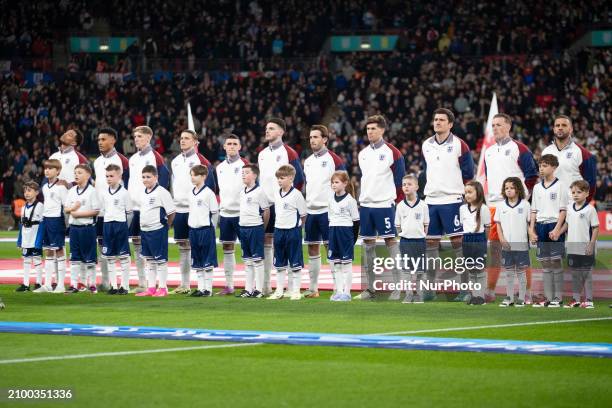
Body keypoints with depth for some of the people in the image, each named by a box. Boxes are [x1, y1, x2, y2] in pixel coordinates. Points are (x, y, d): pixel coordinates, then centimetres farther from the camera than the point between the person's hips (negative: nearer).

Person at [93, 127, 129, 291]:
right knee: (102, 245, 8)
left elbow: (128, 185, -7)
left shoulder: (122, 160, -6)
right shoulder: (97, 162, 15)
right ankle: (105, 281, 12)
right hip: (99, 211, 7)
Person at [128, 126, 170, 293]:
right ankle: (142, 283, 13)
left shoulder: (154, 157, -5)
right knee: (137, 244, 8)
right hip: (134, 208, 8)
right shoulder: (133, 159, 16)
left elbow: (164, 179, -9)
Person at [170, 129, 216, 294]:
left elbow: (210, 185, -6)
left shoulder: (201, 161, -5)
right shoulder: (175, 161, 14)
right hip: (179, 210, 7)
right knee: (182, 247, 9)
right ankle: (184, 285, 14)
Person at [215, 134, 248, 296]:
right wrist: (216, 209, 14)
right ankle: (229, 285, 13)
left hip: (241, 213, -6)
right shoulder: (220, 167, 14)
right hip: (225, 214, 6)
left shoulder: (245, 165, -4)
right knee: (227, 247, 7)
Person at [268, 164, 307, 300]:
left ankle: (296, 291, 6)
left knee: (295, 264, 1)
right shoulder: (277, 194, 7)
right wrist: (279, 226, 13)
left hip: (293, 231, -6)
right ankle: (279, 291, 17)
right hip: (279, 230, 6)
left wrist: (296, 226, -2)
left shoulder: (296, 195, -11)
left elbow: (303, 215, -5)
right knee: (279, 264, 11)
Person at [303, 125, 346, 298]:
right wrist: (302, 208, 16)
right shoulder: (308, 161, 14)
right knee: (312, 249, 8)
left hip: (327, 210, -6)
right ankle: (313, 288, 14)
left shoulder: (334, 159, -5)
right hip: (310, 211, 6)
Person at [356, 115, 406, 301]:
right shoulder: (363, 154, 13)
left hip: (385, 204, -6)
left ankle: (397, 287, -3)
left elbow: (400, 180, -4)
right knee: (368, 244, 7)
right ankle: (370, 288, 13)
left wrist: (397, 201, -6)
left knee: (390, 241, -5)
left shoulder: (392, 152, -5)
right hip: (365, 204, 6)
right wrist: (362, 198, 16)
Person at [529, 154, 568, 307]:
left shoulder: (560, 186, -3)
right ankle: (548, 297, 10)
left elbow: (563, 210, -6)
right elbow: (534, 211, 14)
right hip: (540, 226, 5)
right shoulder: (537, 188, 12)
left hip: (554, 226, -5)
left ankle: (558, 298, 0)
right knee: (545, 264, 6)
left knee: (556, 262, -5)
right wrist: (531, 230, 6)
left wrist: (557, 229, -14)